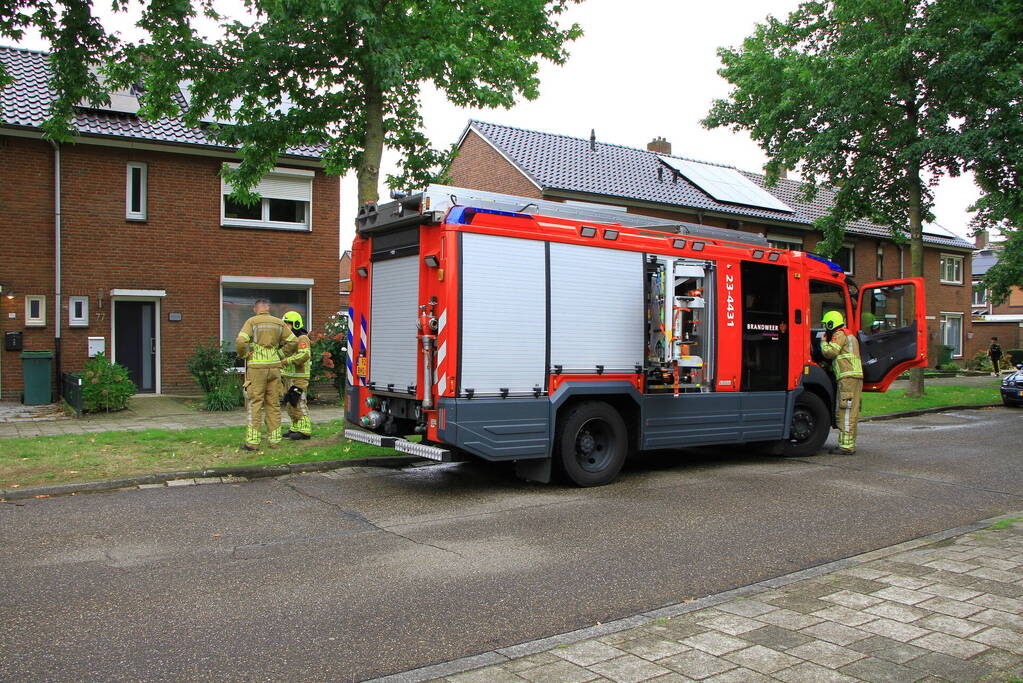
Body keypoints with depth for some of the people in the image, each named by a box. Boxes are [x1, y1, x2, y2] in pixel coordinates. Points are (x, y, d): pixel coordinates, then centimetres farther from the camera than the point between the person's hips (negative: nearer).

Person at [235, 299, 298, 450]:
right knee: (274, 404, 10)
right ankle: (274, 439, 12)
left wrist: (243, 355, 2)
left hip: (256, 366, -3)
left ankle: (252, 441, -2)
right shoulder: (279, 323, 8)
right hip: (274, 367, 3)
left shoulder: (252, 322, -3)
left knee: (254, 404, -1)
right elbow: (293, 342, 7)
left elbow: (240, 342, -15)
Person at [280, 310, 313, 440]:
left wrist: (286, 361, -26)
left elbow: (304, 355, -27)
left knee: (299, 404, -9)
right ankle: (295, 428, 20)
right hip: (289, 377, 10)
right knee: (290, 404, 12)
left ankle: (305, 431, -6)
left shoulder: (302, 338, -12)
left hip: (299, 378, -10)